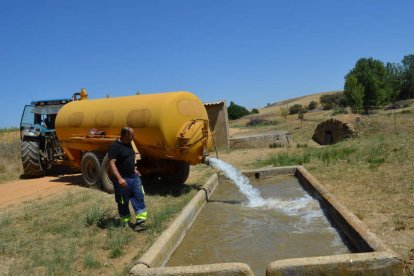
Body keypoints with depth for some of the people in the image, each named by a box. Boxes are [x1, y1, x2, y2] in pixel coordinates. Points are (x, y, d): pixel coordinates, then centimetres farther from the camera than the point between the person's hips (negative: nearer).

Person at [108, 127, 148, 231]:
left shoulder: (128, 144, 8)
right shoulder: (115, 146, -19)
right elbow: (111, 164, -25)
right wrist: (119, 178, -33)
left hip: (134, 177, 8)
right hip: (123, 180, -8)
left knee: (139, 197, 3)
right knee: (123, 202, 8)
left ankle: (141, 220, 8)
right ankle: (125, 223, 22)